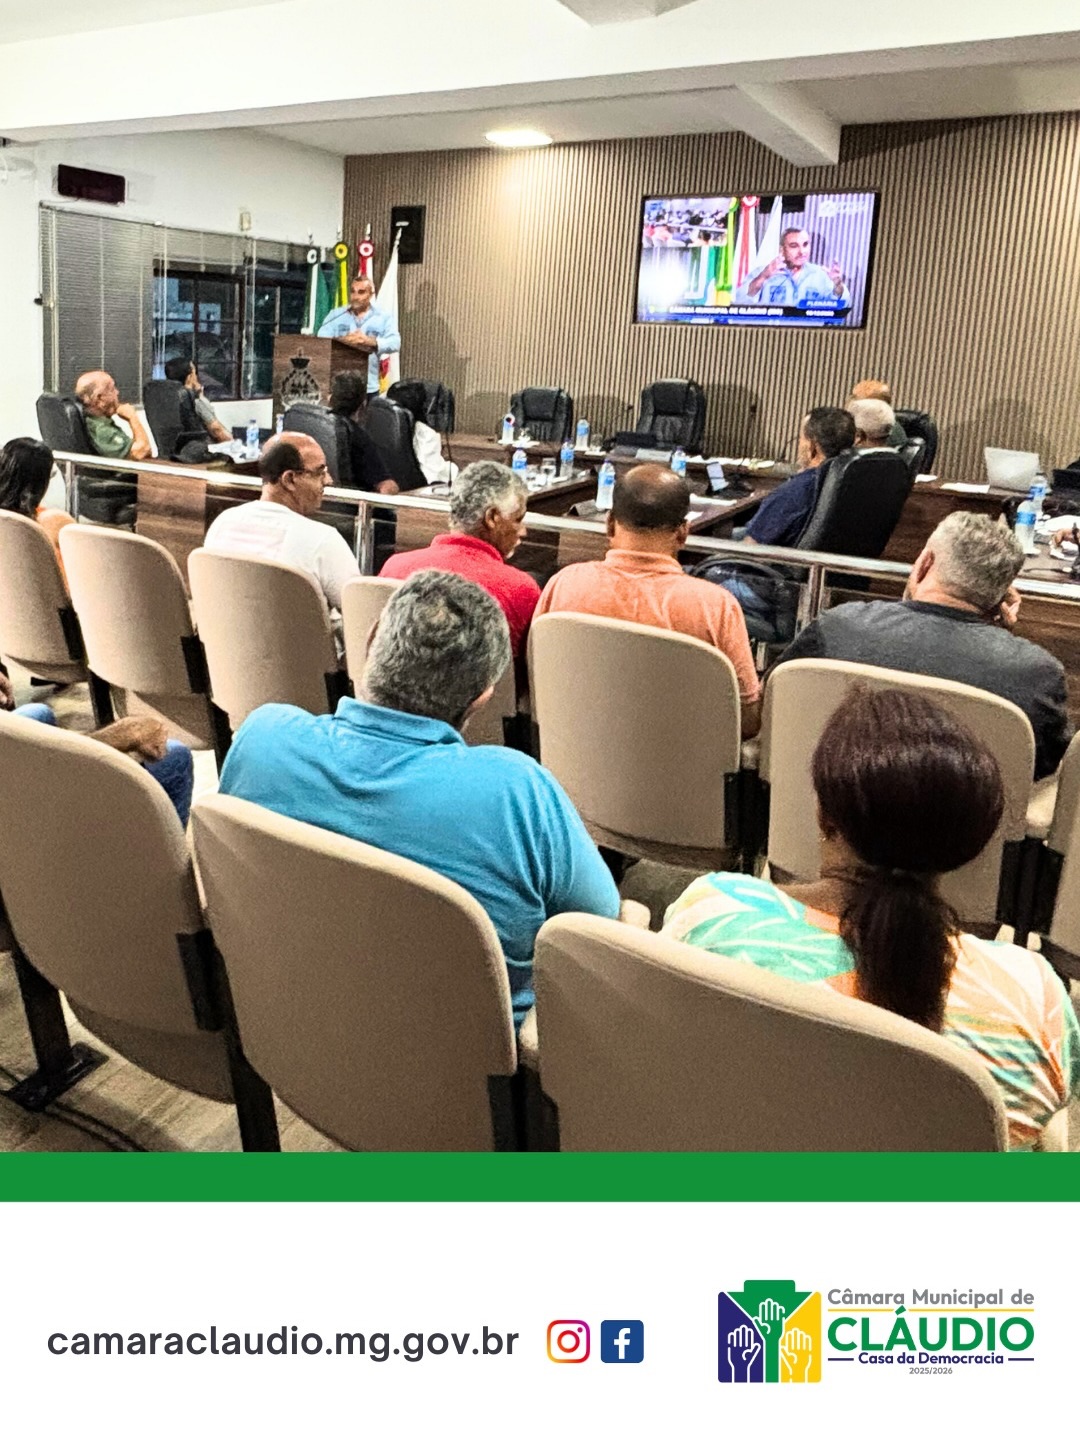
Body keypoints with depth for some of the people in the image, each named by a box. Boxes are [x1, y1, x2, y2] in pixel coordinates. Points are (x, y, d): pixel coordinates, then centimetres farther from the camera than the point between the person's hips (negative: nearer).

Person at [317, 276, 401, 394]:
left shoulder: (383, 317, 7)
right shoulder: (336, 315, 10)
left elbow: (395, 342, -8)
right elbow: (321, 340, -2)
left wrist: (371, 341, -29)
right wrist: (343, 340, -23)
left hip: (369, 388, 0)